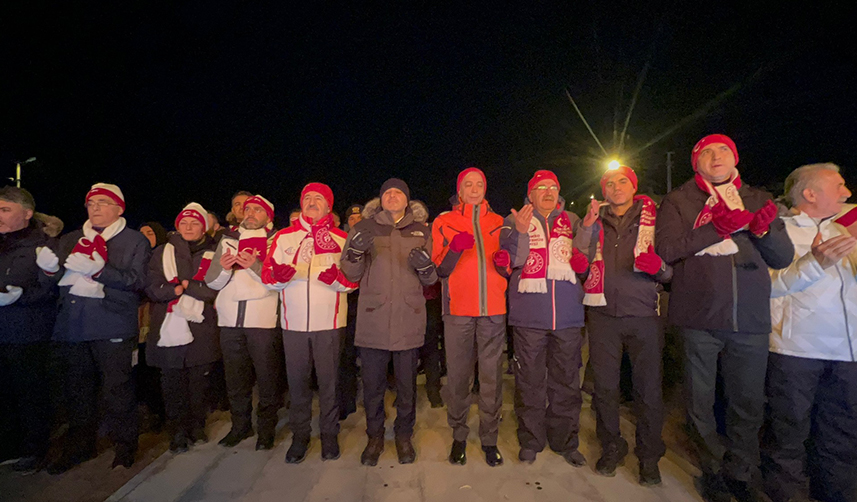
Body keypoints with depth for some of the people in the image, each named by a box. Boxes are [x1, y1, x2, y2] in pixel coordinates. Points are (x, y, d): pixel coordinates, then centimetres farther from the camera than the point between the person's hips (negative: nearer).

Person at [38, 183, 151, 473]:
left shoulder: (135, 241, 4)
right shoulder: (70, 240, 20)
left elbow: (137, 281, -9)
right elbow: (57, 281, 17)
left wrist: (99, 270, -21)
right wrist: (49, 267, -5)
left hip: (112, 326, -5)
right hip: (72, 326, 5)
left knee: (117, 388, -2)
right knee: (78, 388, 13)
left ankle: (125, 447, 13)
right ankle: (79, 446, 28)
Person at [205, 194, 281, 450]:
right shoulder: (227, 241, 16)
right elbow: (211, 281, 11)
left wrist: (254, 265, -22)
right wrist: (223, 267, -9)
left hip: (263, 319, -4)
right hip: (230, 319, 4)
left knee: (267, 377, 1)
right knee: (235, 378, 13)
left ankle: (266, 428, 17)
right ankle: (240, 425, 29)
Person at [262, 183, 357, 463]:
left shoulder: (341, 239, 5)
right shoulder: (283, 237, 10)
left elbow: (354, 280, 0)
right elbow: (267, 275, 5)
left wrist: (336, 278, -21)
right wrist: (279, 275, -18)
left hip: (330, 323, -1)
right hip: (293, 323, 2)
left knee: (329, 380, 6)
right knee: (297, 381, 9)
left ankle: (330, 435, 23)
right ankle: (299, 435, 26)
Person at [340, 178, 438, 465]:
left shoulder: (421, 232, 10)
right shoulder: (364, 228, 7)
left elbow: (431, 280, 10)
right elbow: (351, 275, 4)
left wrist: (425, 266, -13)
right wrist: (356, 251, -16)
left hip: (409, 321, 1)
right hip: (373, 320, 0)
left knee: (407, 385, 11)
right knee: (372, 384, 9)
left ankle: (404, 436, 32)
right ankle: (375, 437, 31)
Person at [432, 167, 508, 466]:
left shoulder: (499, 222, 16)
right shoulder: (444, 223, 10)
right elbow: (440, 271, 3)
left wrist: (504, 261, -3)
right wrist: (454, 249, -16)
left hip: (493, 309, 2)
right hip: (458, 309, -1)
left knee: (492, 375, 3)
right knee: (458, 374, 1)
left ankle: (489, 438, 17)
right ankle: (459, 436, 18)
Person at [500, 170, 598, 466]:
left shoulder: (572, 220, 14)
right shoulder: (515, 221, 7)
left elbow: (581, 259, 5)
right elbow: (512, 260, -5)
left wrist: (588, 227, -9)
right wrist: (520, 232, -21)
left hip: (568, 315, 3)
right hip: (530, 315, -2)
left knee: (567, 380, 10)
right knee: (530, 381, 5)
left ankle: (565, 441, 27)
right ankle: (531, 441, 22)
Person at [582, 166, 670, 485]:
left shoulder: (654, 219, 6)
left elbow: (670, 272, 5)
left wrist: (658, 266, -18)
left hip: (643, 314, -1)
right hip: (603, 313, 2)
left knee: (648, 388, 4)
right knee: (604, 386, 8)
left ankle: (649, 456, 24)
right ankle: (611, 447, 27)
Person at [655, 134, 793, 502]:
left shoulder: (757, 199, 13)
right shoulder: (679, 200, 5)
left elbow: (783, 258, 8)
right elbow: (666, 248, -9)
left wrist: (764, 229, -11)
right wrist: (718, 228, -17)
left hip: (750, 320, 3)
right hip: (699, 318, -2)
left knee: (748, 405, 11)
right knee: (700, 403, 7)